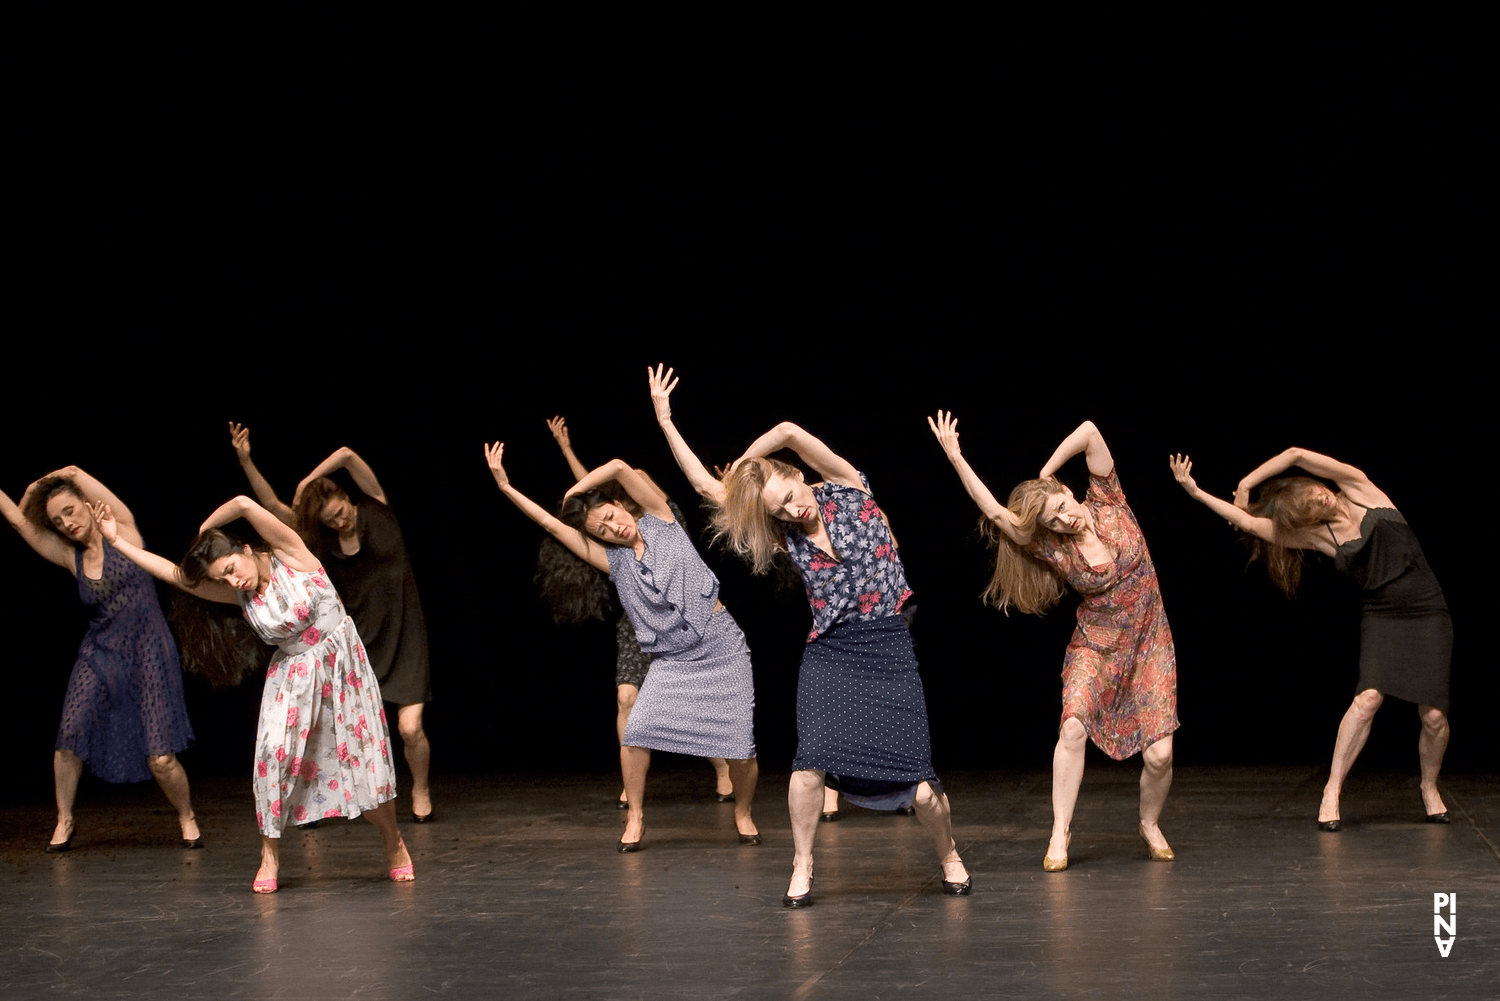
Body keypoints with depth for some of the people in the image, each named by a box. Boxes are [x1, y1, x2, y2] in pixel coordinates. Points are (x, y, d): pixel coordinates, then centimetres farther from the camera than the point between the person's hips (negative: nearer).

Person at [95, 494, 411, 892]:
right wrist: (116, 538, -1)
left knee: (366, 761, -3)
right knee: (274, 752, -18)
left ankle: (394, 845, 20)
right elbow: (171, 573, -1)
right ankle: (270, 855, -5)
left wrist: (204, 529, -10)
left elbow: (245, 505, -27)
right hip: (292, 676, 3)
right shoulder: (240, 595, -2)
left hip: (342, 665, -3)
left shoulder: (291, 555, -13)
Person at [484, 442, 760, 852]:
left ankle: (743, 813, 20)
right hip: (672, 661, 3)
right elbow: (553, 525, 1)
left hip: (723, 650, -2)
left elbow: (619, 468, -11)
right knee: (636, 730, -18)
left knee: (740, 748, -7)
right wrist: (506, 487, -1)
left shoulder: (660, 522, 0)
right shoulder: (616, 562, 4)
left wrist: (575, 491, 1)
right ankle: (634, 816, 1)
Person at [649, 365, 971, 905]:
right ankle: (802, 869, 1)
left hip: (889, 652, -2)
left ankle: (949, 859, 21)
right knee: (812, 762, -18)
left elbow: (788, 432, -12)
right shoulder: (787, 537, 5)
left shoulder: (848, 490, 1)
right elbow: (706, 485, 4)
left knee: (919, 783, -6)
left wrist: (742, 467, 4)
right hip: (829, 656, 2)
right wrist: (665, 420, 4)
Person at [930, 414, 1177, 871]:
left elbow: (1089, 432, -17)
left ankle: (1151, 824, 20)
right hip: (1094, 646, 0)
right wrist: (955, 458, -25)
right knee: (1073, 726, -25)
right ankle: (1060, 831, -14)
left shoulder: (1106, 503, -7)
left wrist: (1044, 477, -8)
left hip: (1149, 645, 0)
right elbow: (994, 511, -20)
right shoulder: (1053, 550, -8)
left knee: (1159, 753, -9)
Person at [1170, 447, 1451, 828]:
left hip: (1428, 616, 0)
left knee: (1434, 715, -5)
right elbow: (1249, 522, -3)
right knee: (1368, 698, -22)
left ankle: (1429, 789, 21)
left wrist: (1247, 484, 1)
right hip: (1380, 618, 0)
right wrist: (1195, 491, -2)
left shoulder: (1359, 491, -1)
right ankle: (1332, 790, -12)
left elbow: (1298, 455, -9)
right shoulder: (1319, 537, 1)